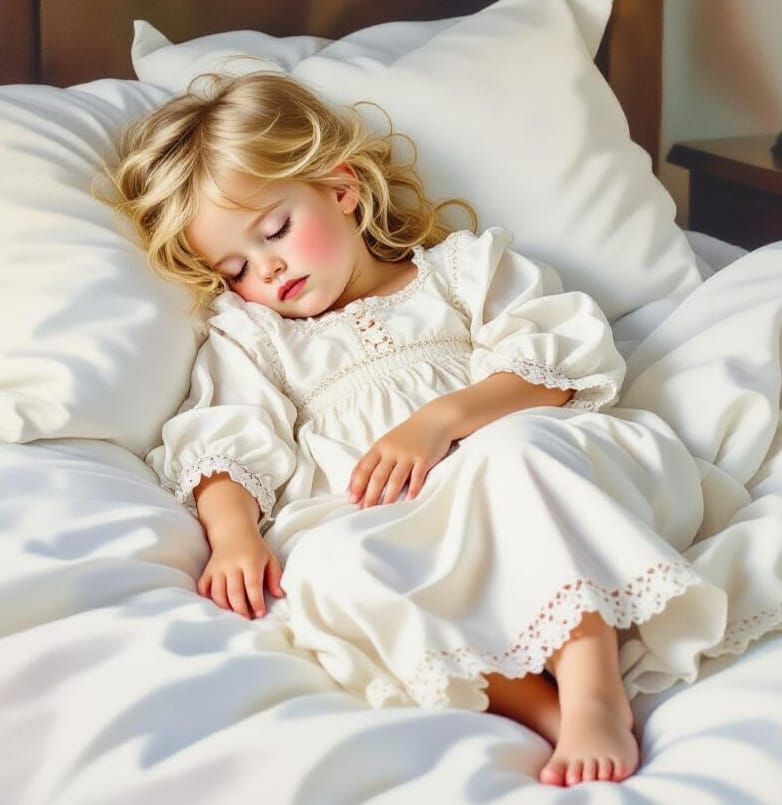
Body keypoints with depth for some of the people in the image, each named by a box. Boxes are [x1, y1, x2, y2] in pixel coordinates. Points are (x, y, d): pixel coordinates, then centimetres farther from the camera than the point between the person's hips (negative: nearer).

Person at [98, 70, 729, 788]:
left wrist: (442, 419, -12)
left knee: (515, 448, -35)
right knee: (323, 568, -33)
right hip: (386, 532, 1)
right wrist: (233, 532, -14)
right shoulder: (250, 338, 27)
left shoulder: (459, 265, 21)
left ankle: (595, 694, -44)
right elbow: (226, 446, 9)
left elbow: (561, 360, 4)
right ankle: (541, 707, -44)